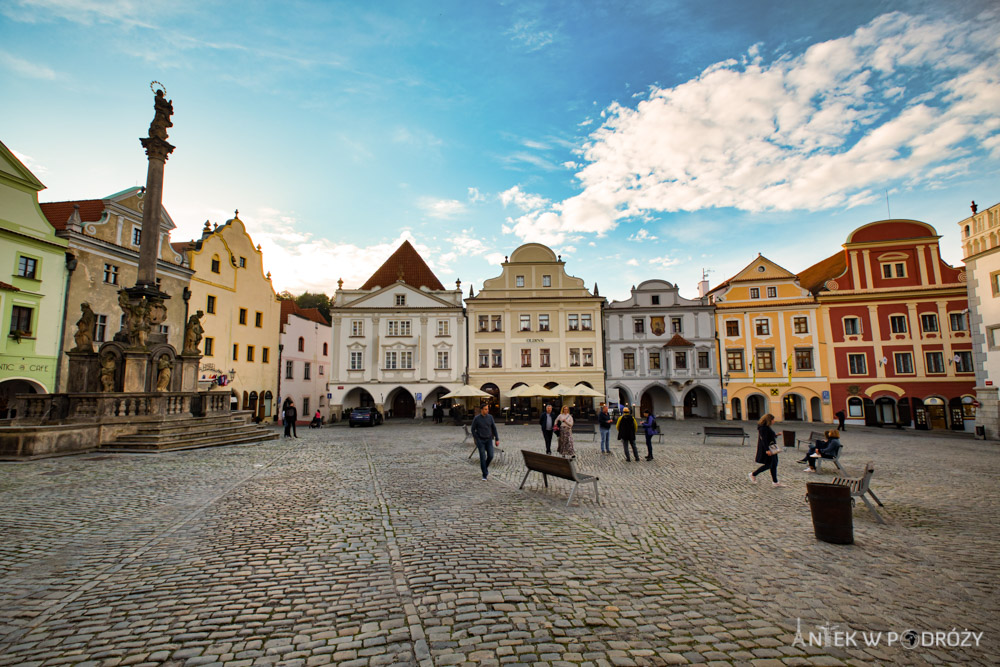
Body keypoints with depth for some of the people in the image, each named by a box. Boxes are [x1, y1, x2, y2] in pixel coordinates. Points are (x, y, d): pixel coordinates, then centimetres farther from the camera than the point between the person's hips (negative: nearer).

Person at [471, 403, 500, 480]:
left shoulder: (490, 417, -2)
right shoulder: (476, 418, -10)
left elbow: (494, 428, 3)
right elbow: (473, 430, -1)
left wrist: (497, 439, 0)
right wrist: (476, 440, -6)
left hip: (489, 440, 3)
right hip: (480, 440, -2)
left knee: (490, 456, -7)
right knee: (483, 457, -8)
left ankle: (486, 466, 26)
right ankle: (484, 475, 3)